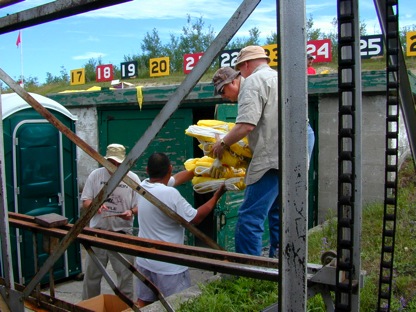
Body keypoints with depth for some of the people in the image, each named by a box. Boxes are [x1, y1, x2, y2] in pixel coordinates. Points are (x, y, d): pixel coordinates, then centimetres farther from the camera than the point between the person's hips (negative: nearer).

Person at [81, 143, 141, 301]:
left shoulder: (133, 178, -3)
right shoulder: (95, 175, 1)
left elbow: (139, 206, -1)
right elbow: (85, 202, 2)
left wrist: (131, 212, -22)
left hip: (122, 234, -2)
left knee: (125, 275, 7)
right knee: (91, 273, 15)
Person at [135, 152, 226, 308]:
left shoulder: (144, 186, -2)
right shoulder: (170, 194, -25)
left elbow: (174, 179, 14)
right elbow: (195, 218, -15)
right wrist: (217, 195, -5)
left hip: (144, 261, 7)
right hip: (168, 266, -7)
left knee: (143, 302, 18)